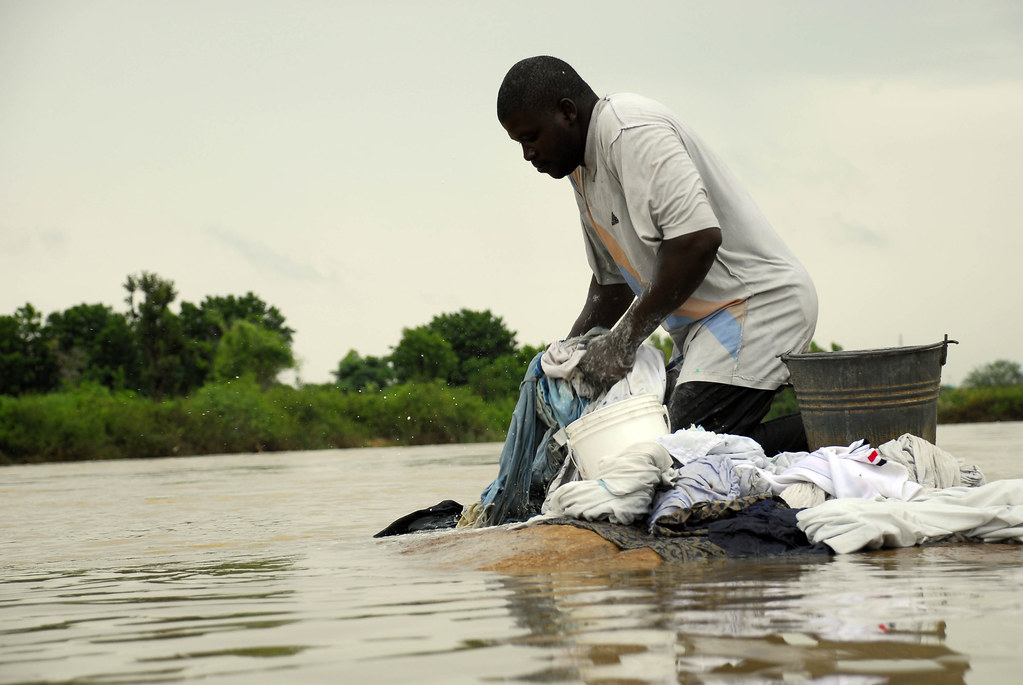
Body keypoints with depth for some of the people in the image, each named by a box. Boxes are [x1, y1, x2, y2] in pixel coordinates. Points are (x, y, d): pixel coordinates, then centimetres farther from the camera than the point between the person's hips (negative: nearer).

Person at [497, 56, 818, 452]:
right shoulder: (582, 170, 19)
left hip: (758, 304, -11)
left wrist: (625, 339, -20)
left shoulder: (629, 130, -14)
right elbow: (611, 281, 28)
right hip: (704, 323, 11)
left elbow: (698, 238, -26)